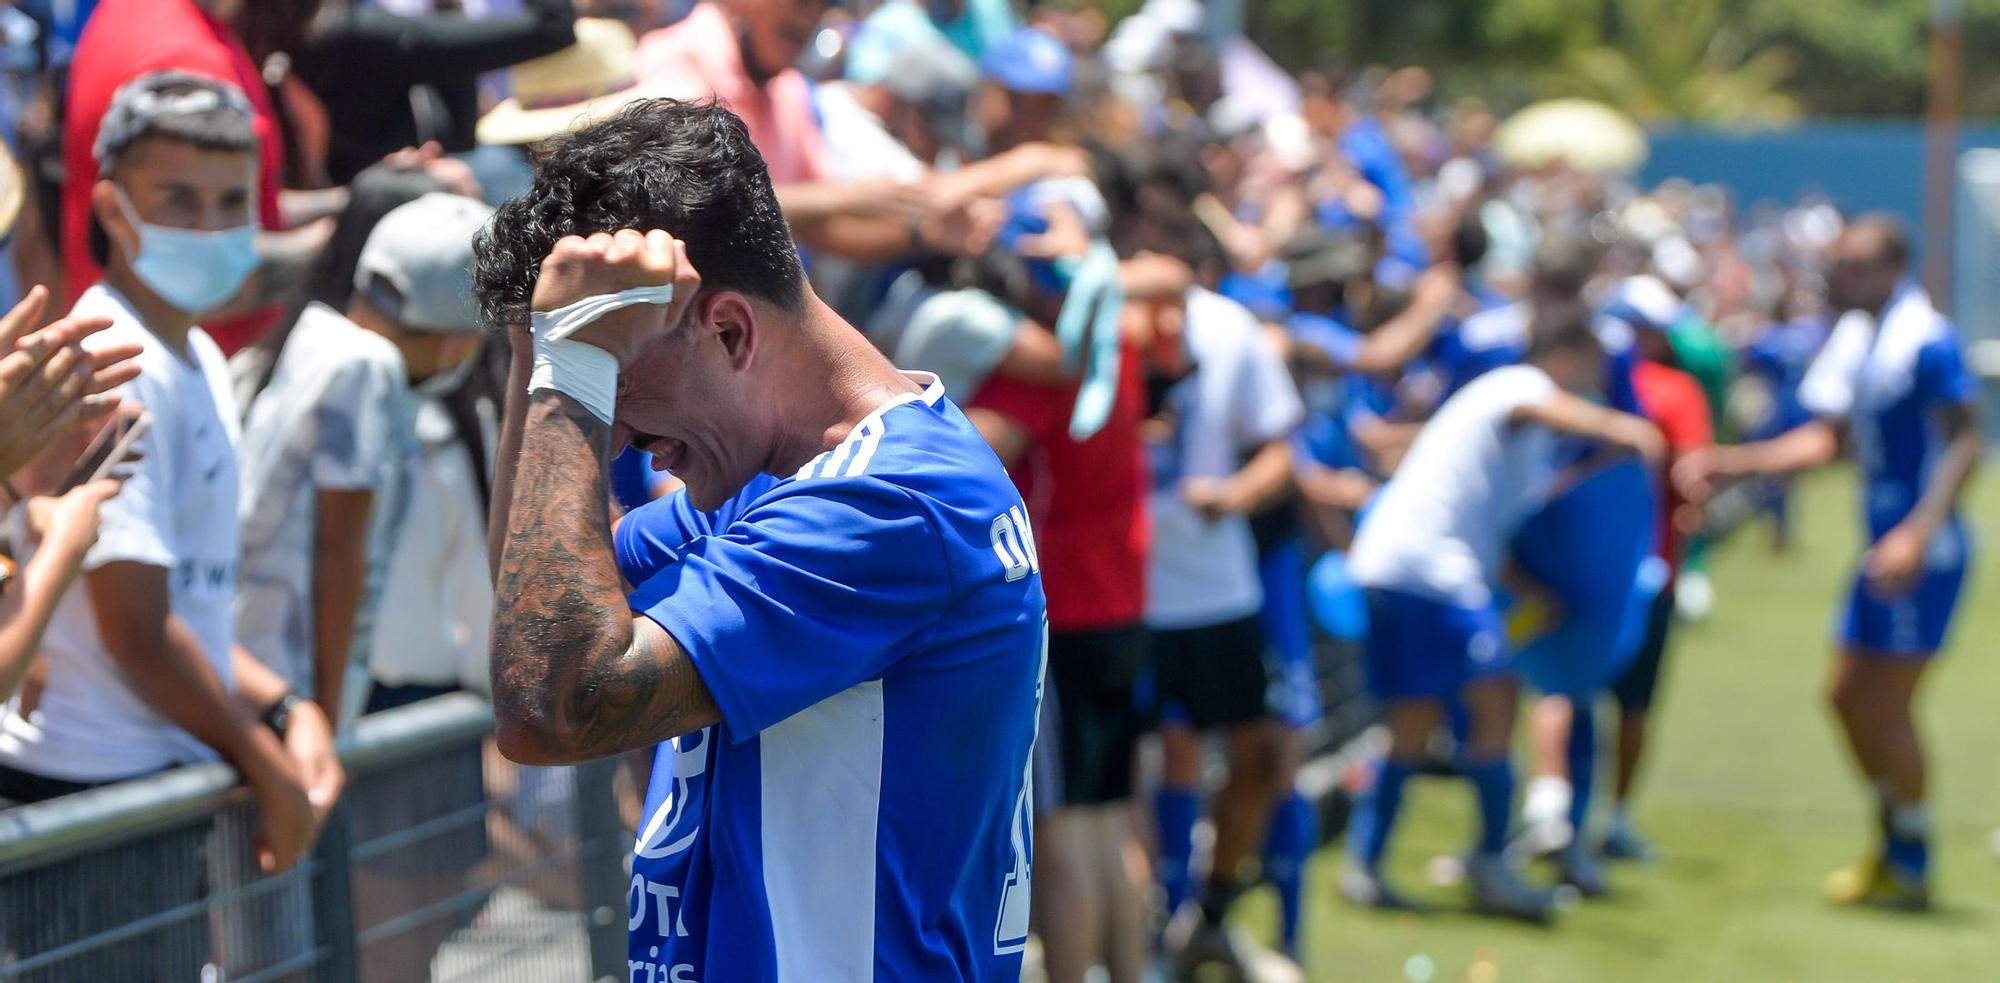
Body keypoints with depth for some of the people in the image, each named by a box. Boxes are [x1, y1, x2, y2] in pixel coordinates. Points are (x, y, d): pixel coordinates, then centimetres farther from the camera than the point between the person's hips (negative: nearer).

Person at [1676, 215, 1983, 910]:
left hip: (1923, 551, -9)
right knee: (1848, 696, 12)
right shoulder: (1854, 337, 11)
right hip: (1884, 545, 9)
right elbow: (1826, 438, 19)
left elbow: (1966, 443, -18)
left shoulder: (1927, 340, -15)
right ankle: (1898, 845, 26)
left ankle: (1910, 869, 8)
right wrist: (1726, 463, 14)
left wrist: (1919, 534, -27)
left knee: (1886, 704, -5)